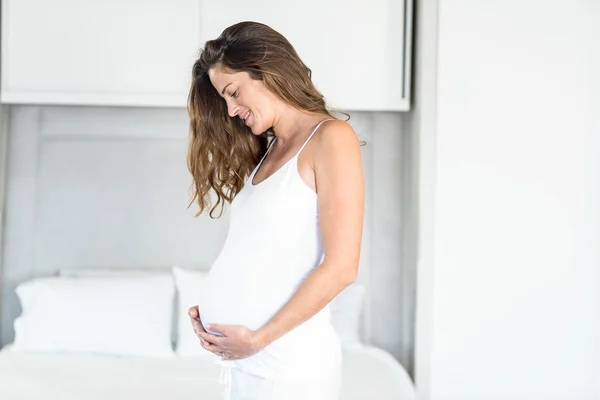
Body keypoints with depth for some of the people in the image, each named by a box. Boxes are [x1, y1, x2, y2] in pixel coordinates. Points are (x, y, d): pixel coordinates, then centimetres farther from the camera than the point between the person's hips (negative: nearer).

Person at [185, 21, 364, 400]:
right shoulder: (267, 150, 13)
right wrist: (211, 310, -1)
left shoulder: (332, 137, -10)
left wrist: (258, 338, -14)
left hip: (288, 358, -7)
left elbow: (341, 267, -16)